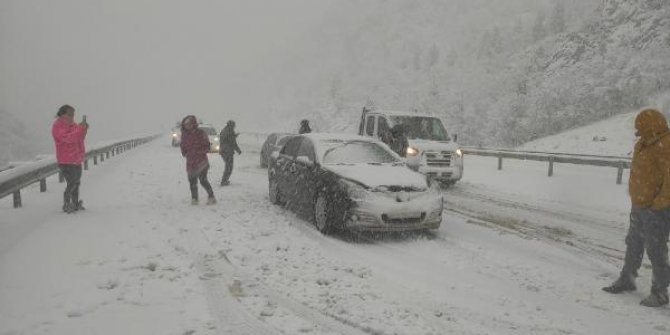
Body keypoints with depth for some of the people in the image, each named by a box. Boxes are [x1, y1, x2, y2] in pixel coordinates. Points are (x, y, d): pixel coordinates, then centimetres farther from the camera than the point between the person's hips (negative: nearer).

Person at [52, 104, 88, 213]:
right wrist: (80, 128, -29)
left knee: (77, 182, 14)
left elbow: (80, 138, 13)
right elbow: (68, 138, -28)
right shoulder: (57, 126, -13)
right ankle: (66, 205, 1)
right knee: (72, 183, -11)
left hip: (77, 160, 8)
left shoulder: (72, 124, 11)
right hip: (66, 161, -8)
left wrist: (84, 128, -4)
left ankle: (75, 204, 26)